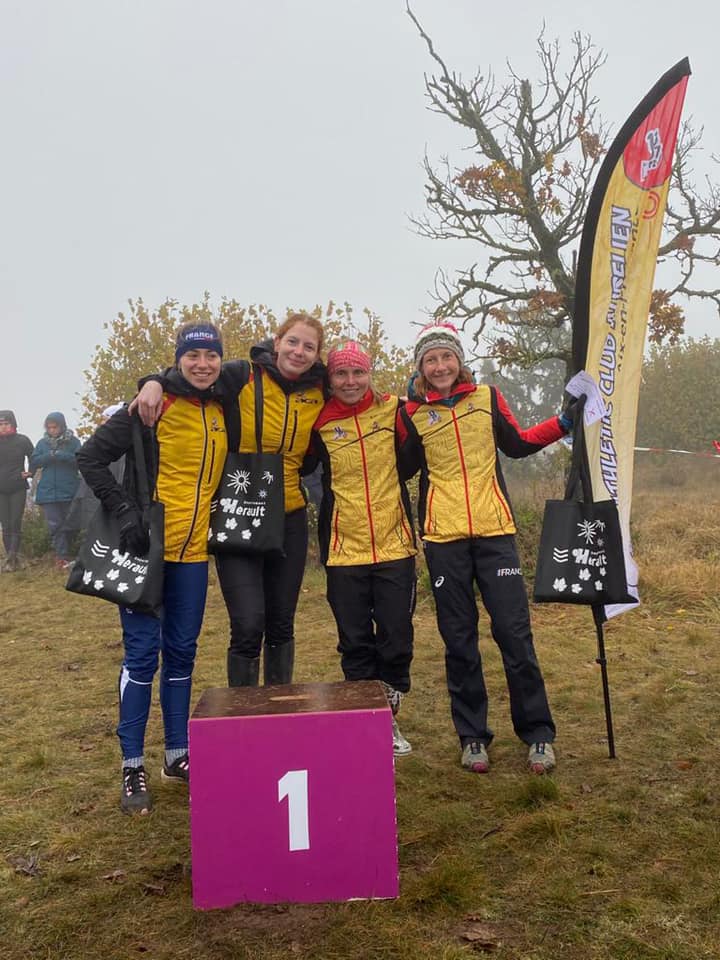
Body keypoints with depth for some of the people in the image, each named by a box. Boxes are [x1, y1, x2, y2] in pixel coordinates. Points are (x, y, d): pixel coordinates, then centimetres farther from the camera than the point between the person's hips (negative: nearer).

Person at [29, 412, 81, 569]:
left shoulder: (73, 441, 3)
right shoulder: (42, 442, 10)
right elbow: (34, 462, 4)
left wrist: (61, 455, -23)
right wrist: (49, 456, -14)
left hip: (69, 490, -1)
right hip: (48, 492, 1)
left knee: (68, 525, 5)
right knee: (54, 525, -4)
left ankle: (64, 554, 18)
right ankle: (62, 556, -5)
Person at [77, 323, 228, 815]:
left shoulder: (223, 411, 8)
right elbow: (91, 457, -8)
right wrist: (125, 511, -16)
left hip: (193, 551, 5)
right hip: (147, 548, -5)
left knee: (182, 653, 13)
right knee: (142, 654, 1)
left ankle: (178, 755, 26)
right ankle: (133, 766, 14)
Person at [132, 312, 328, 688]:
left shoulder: (320, 392, 2)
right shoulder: (241, 376, -10)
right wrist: (155, 382, -20)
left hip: (290, 519, 4)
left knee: (281, 625, 14)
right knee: (248, 626, -7)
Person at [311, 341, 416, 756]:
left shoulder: (393, 411, 1)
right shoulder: (320, 424, -2)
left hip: (394, 547, 1)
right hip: (345, 551, 0)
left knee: (396, 640, 6)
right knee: (355, 644, 8)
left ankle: (390, 720, 25)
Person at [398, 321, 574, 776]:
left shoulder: (487, 397, 6)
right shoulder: (413, 413, 3)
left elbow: (517, 443, 17)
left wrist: (562, 424, 6)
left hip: (494, 531, 0)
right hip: (443, 538, 0)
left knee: (514, 631, 1)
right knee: (459, 640, 7)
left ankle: (538, 733, 15)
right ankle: (472, 736, 20)